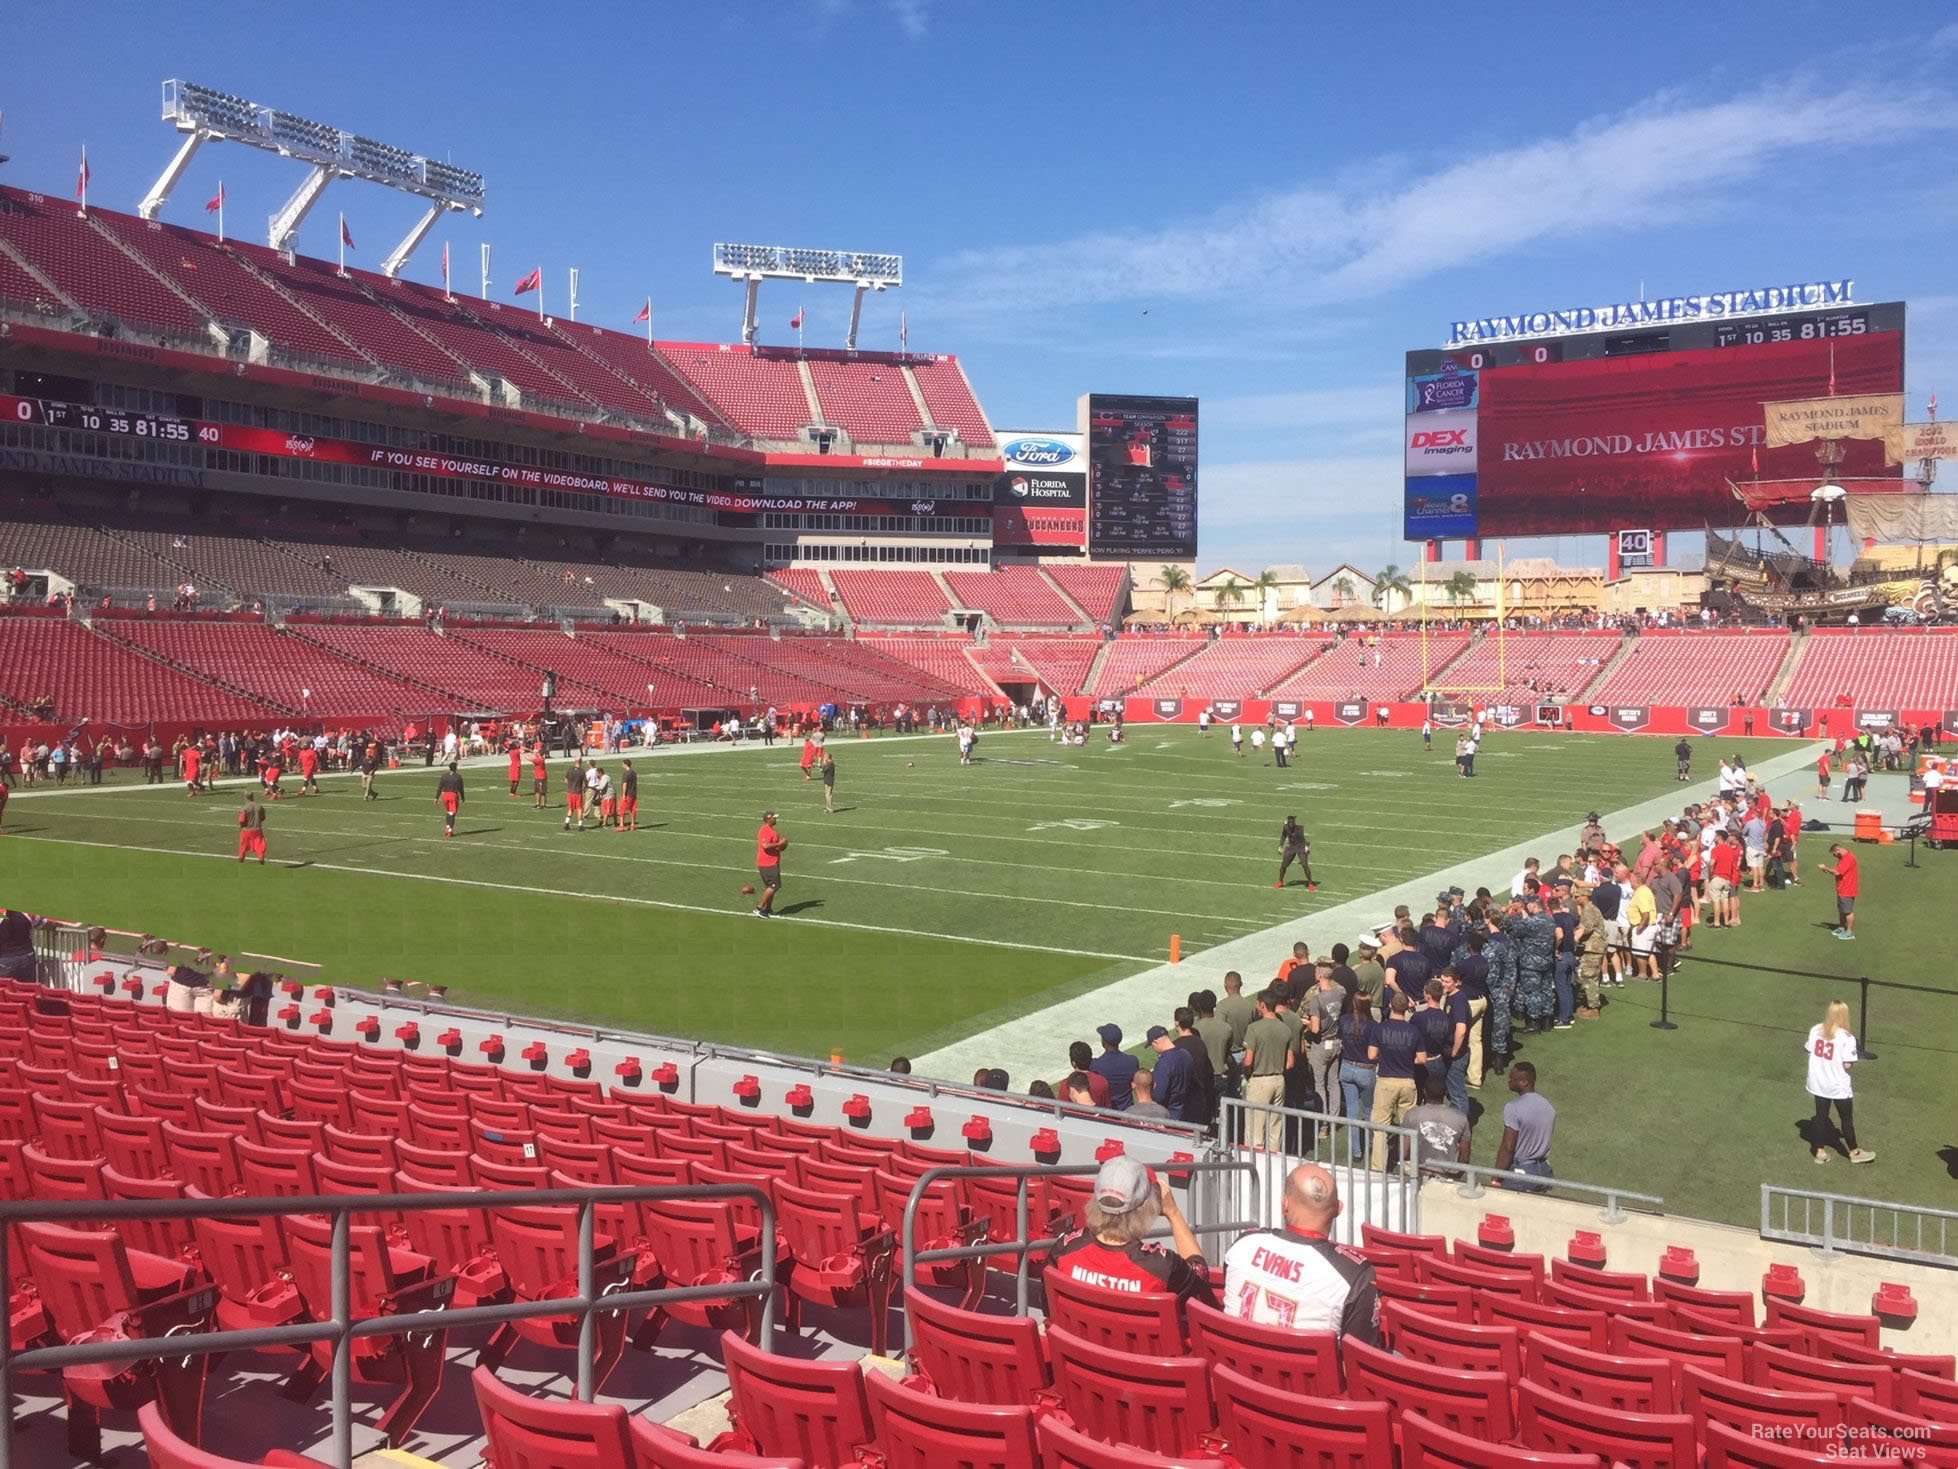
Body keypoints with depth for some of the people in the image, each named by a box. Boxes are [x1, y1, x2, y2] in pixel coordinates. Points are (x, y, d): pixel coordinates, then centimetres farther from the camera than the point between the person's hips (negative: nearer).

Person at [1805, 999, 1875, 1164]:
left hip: (1818, 1084, 4)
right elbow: (1847, 1064, -20)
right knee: (1847, 1119, 14)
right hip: (1838, 1086, -4)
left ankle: (1820, 1151, 22)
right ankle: (1854, 1152, 30)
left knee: (1821, 1116, 16)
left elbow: (1809, 1051, 3)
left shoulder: (1815, 1030, -5)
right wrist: (1852, 1059, 1)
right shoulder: (1846, 1038, -19)